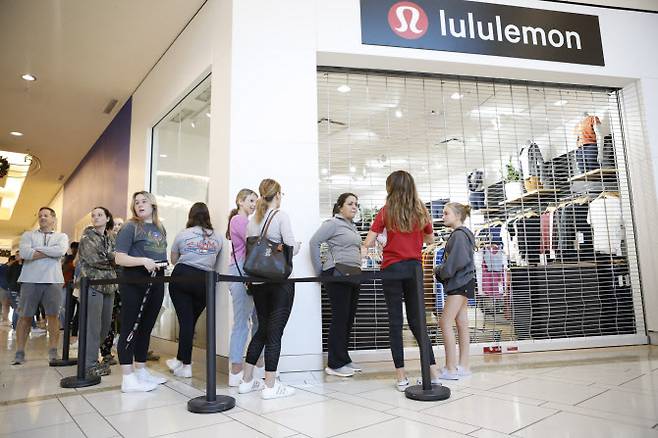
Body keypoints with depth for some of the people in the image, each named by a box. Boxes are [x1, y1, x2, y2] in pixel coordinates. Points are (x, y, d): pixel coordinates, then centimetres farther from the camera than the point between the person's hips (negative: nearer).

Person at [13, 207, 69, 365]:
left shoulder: (61, 236, 12)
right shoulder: (28, 235, 12)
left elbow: (61, 251, -10)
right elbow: (24, 253, -7)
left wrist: (37, 249, -5)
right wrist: (50, 253, -5)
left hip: (53, 281, 0)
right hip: (30, 280, 1)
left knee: (53, 315, 0)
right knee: (25, 316, 3)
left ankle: (53, 351, 8)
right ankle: (19, 353, 11)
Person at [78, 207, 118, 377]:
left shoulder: (111, 238, 17)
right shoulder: (87, 236, 0)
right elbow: (94, 258, -13)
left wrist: (105, 258, -8)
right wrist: (112, 259, -1)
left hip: (109, 285, 6)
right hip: (92, 284, -6)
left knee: (105, 325, 9)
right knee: (93, 326, -6)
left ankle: (91, 355, 24)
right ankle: (90, 363, 3)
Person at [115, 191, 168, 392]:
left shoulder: (160, 228, 16)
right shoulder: (130, 227, -3)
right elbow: (119, 258, -10)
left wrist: (162, 263, 7)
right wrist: (143, 261, -23)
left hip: (156, 284, 7)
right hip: (134, 283, -6)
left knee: (146, 328, 13)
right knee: (130, 328, -2)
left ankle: (141, 371, 25)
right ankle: (128, 378, 2)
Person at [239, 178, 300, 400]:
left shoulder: (252, 221, 9)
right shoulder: (281, 216, -9)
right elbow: (292, 248, -13)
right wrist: (297, 245, 8)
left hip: (257, 280, 7)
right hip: (280, 280, -6)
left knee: (262, 329, 17)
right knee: (275, 332, 0)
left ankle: (247, 381, 24)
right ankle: (270, 386, 6)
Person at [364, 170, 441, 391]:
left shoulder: (386, 211, -4)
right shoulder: (421, 211, 5)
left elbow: (368, 243, -6)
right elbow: (430, 239, 18)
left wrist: (379, 240, 15)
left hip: (392, 268, -3)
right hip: (414, 267, 3)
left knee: (395, 321, 3)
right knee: (417, 320, 12)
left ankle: (401, 377, 6)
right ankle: (433, 371, 10)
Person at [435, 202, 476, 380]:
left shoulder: (459, 234, -14)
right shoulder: (459, 234, 16)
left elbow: (458, 261, -22)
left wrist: (441, 271, -9)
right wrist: (441, 270, 1)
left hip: (460, 283, -10)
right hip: (461, 284, 10)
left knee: (445, 322, -11)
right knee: (462, 324, 10)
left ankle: (450, 369, -7)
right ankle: (463, 367, 16)